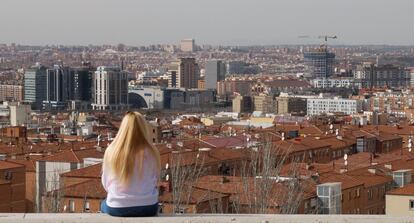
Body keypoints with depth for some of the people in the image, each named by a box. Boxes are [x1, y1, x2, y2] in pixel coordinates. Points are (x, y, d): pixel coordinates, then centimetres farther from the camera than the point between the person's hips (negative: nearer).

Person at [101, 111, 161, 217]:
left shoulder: (111, 151, -10)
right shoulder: (151, 152, -12)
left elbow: (106, 184, 1)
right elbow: (155, 183, 1)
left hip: (117, 209, 0)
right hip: (147, 208, 0)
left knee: (104, 205, 35)